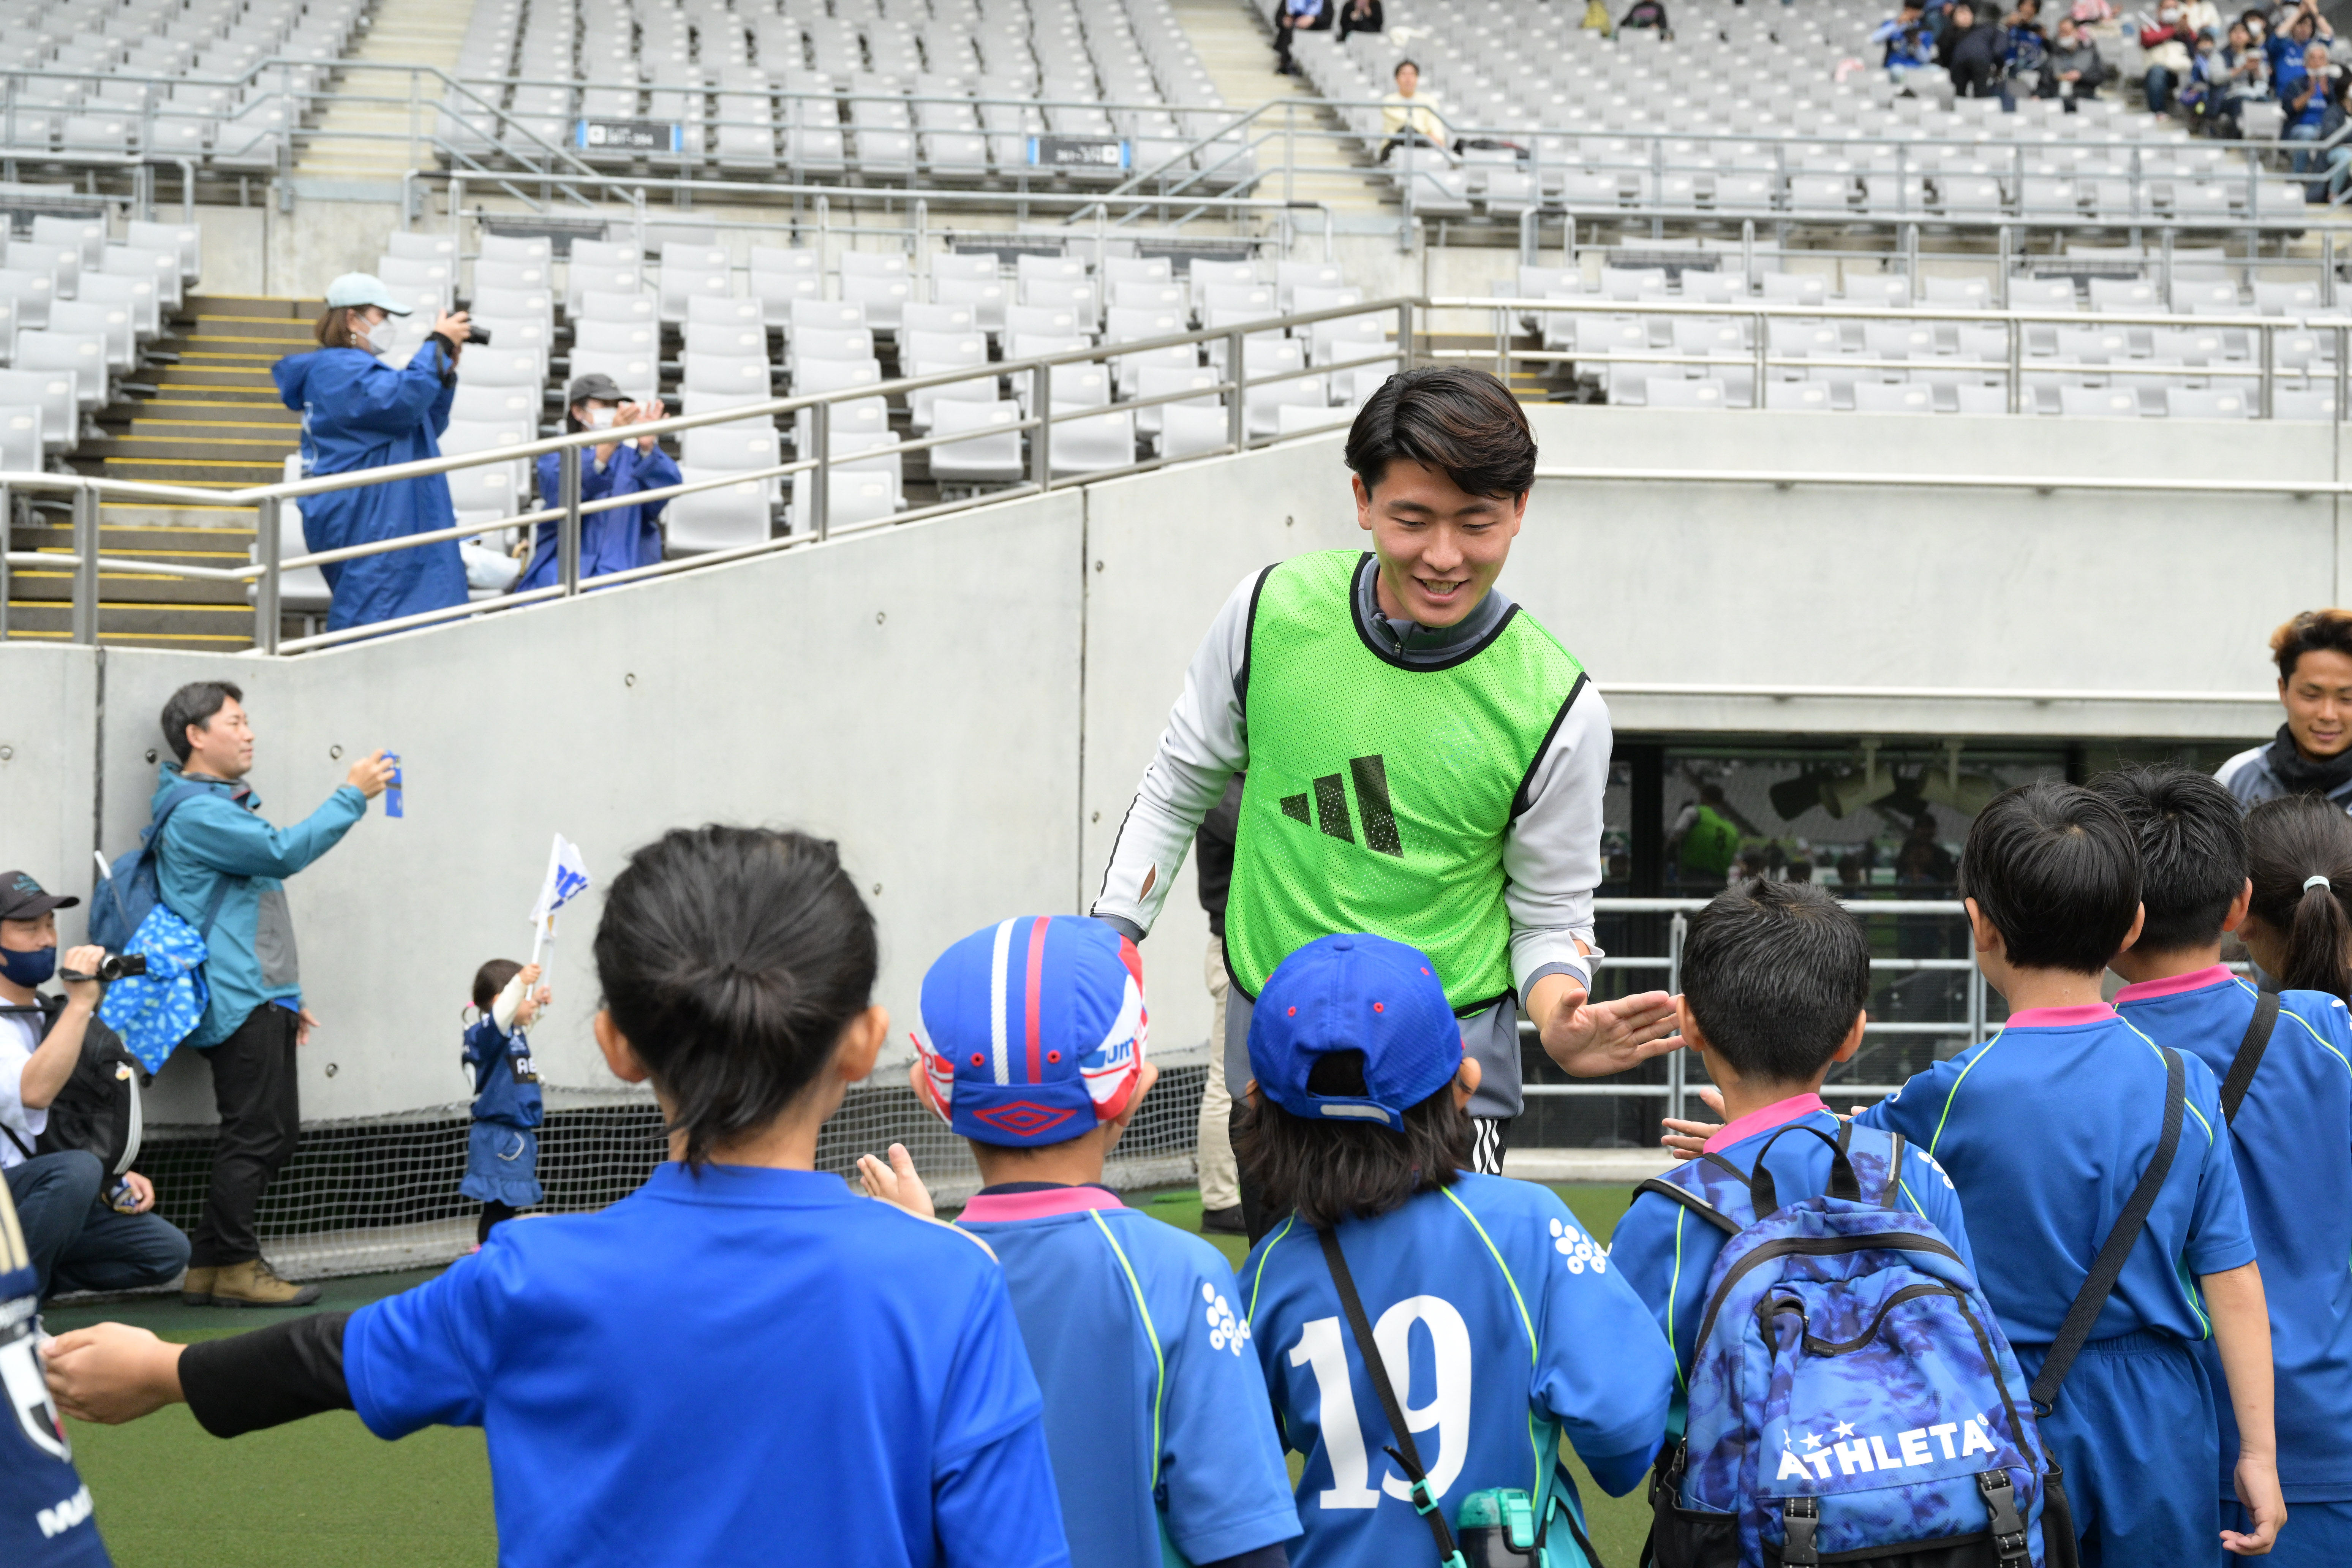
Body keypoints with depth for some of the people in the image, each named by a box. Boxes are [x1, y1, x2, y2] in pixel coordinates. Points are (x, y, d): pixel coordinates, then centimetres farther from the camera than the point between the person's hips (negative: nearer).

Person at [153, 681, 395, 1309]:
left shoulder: (223, 805, 23)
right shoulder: (195, 813, -12)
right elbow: (284, 851, -23)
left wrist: (286, 996, 25)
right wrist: (351, 795, -17)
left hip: (261, 1000, 10)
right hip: (238, 1002, -10)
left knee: (275, 1134, 9)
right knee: (255, 1136, -9)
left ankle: (208, 1268, 11)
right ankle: (232, 1265, -3)